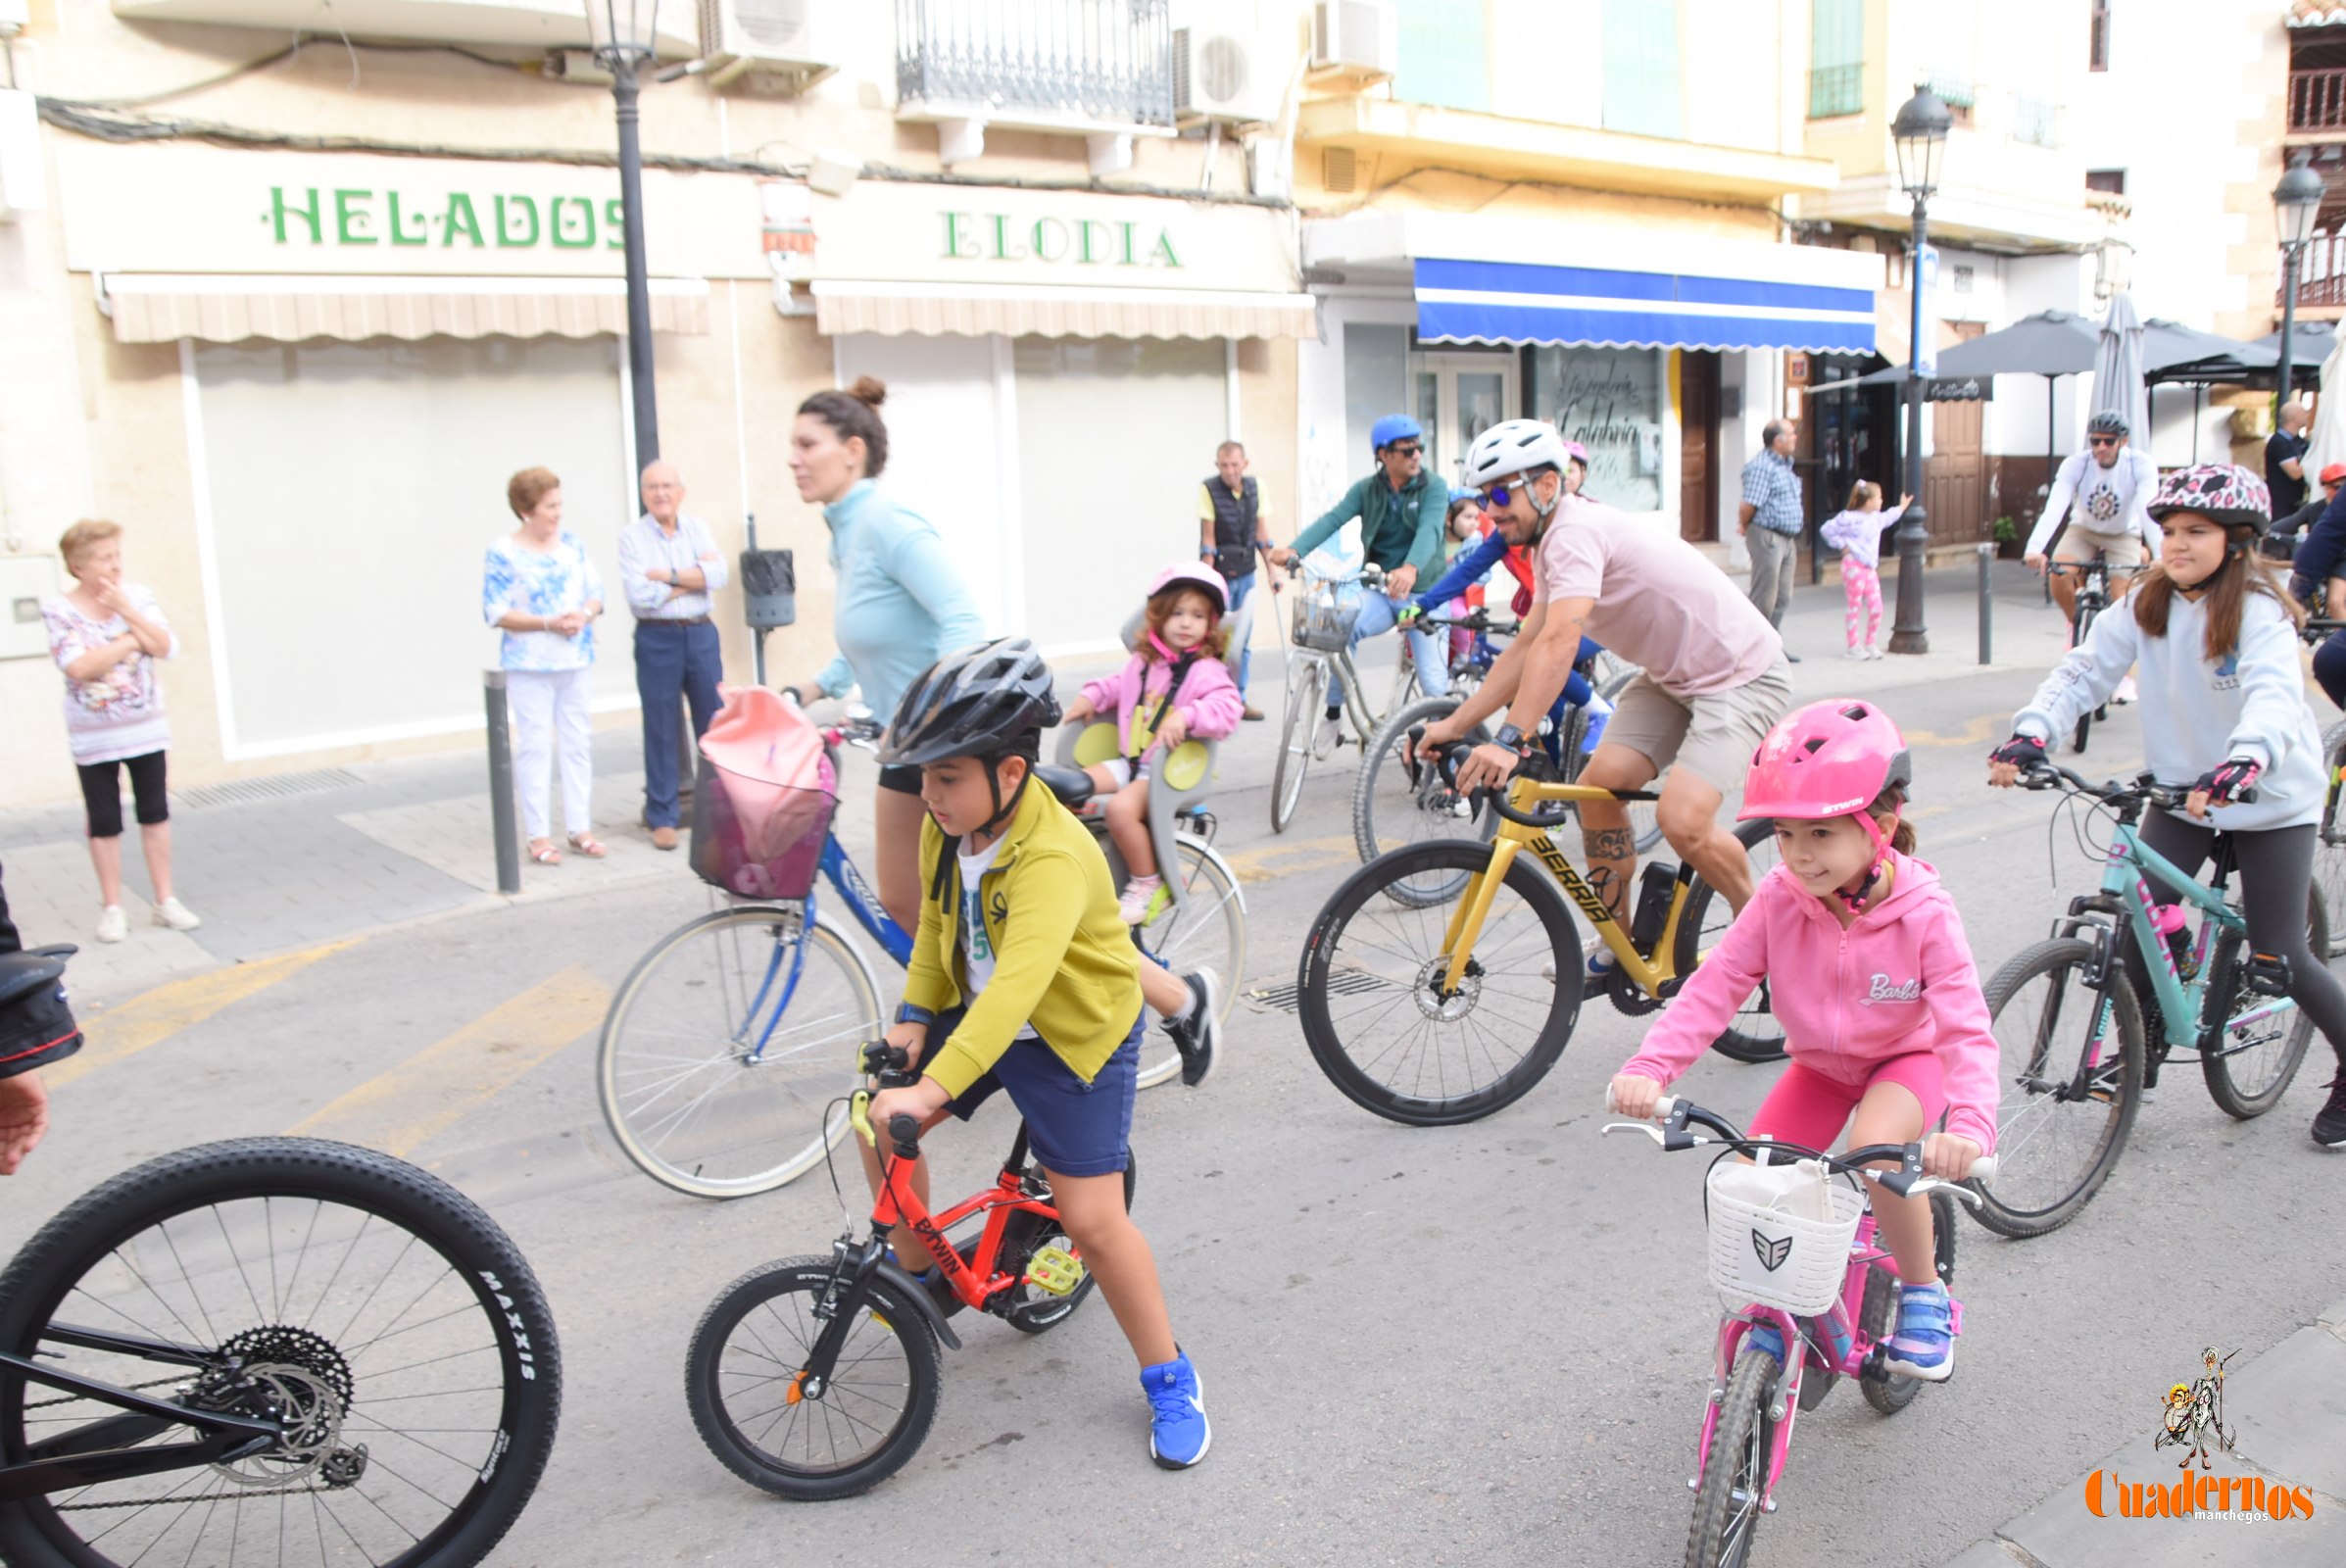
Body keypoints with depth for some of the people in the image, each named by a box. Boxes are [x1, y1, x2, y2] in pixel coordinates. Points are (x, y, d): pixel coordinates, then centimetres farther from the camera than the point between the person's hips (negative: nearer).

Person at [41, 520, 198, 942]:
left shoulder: (138, 596, -2)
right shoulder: (58, 610, -11)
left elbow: (166, 647, -11)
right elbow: (78, 667, -22)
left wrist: (126, 610, -19)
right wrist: (130, 641, -16)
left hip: (146, 730, 2)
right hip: (94, 739, -2)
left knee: (156, 814, 8)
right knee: (104, 822, 6)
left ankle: (166, 901, 18)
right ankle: (112, 908, 17)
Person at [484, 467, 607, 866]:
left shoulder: (571, 542, 6)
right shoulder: (502, 553, -8)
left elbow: (596, 591, 8)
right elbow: (496, 612, -11)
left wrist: (585, 615, -13)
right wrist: (548, 623, -20)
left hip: (577, 660, 5)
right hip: (529, 666, -5)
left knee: (578, 742, 8)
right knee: (535, 746, -1)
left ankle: (580, 827, 16)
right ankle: (539, 835, 5)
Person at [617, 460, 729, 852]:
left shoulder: (697, 528, 7)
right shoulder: (632, 535, -3)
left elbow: (719, 574, -8)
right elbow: (639, 595, -15)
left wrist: (669, 575, -14)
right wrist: (693, 578, -8)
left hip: (701, 633, 3)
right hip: (657, 639, -3)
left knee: (714, 724, 7)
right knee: (661, 729, 2)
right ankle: (662, 816, 10)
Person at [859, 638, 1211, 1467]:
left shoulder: (1053, 858, -35)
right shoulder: (946, 828, -9)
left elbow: (1017, 985, -46)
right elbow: (936, 925, 7)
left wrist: (935, 1087, -53)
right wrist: (913, 1017, -6)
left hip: (1076, 1035, -7)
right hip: (978, 1012, 8)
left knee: (1091, 1218, -9)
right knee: (880, 1123, -1)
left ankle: (1170, 1377, 13)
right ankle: (920, 1276, 26)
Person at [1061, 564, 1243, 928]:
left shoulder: (1207, 670, -10)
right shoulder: (1143, 662, 12)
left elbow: (1226, 709, -26)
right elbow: (1118, 684, 31)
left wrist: (1186, 716, -41)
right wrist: (1091, 696, 13)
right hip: (1130, 761, 7)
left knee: (1122, 807, -31)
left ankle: (1147, 885, -11)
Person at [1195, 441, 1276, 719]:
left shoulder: (1255, 487, -1)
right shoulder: (1208, 489, -13)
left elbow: (1261, 531, 3)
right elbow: (1208, 536, -14)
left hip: (1246, 573, 5)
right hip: (1219, 574, -4)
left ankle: (1239, 699, 18)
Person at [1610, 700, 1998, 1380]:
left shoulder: (1923, 913, -26)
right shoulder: (1780, 899, -19)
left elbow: (1965, 1029, -30)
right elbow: (1714, 987, -22)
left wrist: (1970, 1125, -47)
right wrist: (1648, 1067, -35)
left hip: (1906, 1057, -3)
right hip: (1820, 1063, 4)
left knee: (1878, 1146, -33)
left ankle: (1923, 1294, -5)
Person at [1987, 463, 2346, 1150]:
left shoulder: (2258, 612, -19)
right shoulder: (2148, 605, -4)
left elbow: (2275, 697, -36)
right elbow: (2084, 670, -13)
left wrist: (2240, 765, -55)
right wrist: (2029, 735, -29)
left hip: (2270, 799, -4)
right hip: (2181, 790, 4)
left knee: (2278, 957, -2)